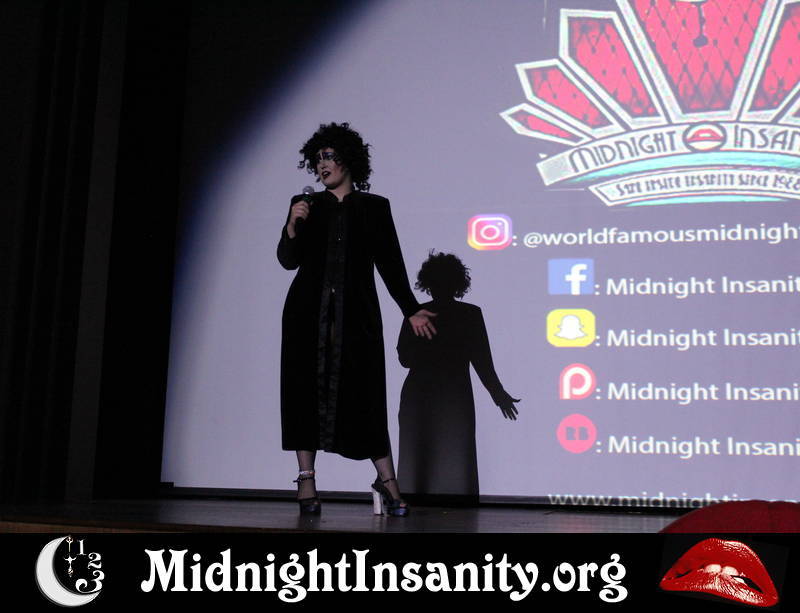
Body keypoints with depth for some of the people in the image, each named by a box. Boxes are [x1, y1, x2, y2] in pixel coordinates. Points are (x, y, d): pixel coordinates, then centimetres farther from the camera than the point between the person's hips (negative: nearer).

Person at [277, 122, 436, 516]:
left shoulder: (374, 207, 11)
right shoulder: (306, 205, 13)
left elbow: (389, 263, 10)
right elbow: (288, 260, 5)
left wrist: (411, 311, 4)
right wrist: (292, 226, -13)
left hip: (356, 313, -1)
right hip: (309, 310, 2)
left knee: (363, 394, -4)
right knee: (306, 389, -2)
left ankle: (387, 482, 5)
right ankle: (306, 481, 3)